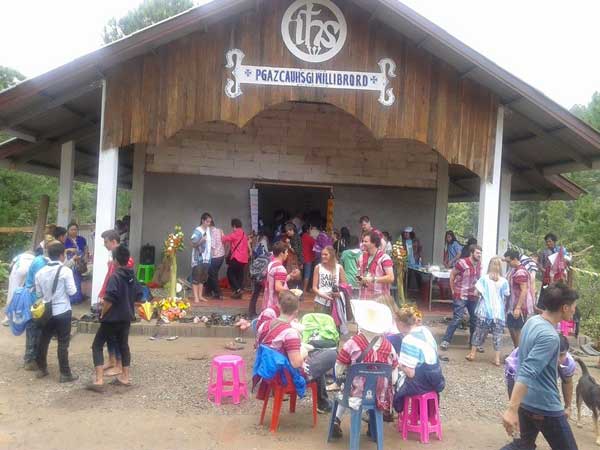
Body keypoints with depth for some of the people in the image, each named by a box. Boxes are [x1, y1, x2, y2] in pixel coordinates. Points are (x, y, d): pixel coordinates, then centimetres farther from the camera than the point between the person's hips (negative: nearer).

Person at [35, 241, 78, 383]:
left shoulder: (40, 272, 3)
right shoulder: (66, 270, -13)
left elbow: (38, 293, 8)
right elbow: (72, 291, -12)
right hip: (62, 311, -5)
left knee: (43, 340, 17)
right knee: (63, 343, 0)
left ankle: (42, 369, 29)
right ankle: (65, 373, 4)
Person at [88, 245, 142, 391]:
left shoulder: (115, 276, -18)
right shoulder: (132, 276, 5)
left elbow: (109, 299, -23)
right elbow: (138, 296, 13)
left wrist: (102, 314, -10)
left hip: (112, 318, -7)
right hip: (126, 317, 7)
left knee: (97, 346, 2)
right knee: (123, 345, 18)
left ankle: (99, 380, -5)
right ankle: (125, 377, 23)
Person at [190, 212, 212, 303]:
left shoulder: (209, 229, 8)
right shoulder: (197, 231, -13)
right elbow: (193, 245, -15)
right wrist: (201, 240, -29)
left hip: (206, 258, 7)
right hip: (198, 259, -7)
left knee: (203, 278, 11)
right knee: (196, 278, -3)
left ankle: (200, 296, 18)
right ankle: (196, 297, -2)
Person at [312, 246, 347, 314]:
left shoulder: (339, 268, 2)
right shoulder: (318, 267, 1)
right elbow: (314, 287, 0)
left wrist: (339, 292, -13)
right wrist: (322, 295, -17)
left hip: (335, 301, 1)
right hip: (320, 302, 0)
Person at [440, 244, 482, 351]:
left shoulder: (479, 264, 3)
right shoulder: (462, 263, -15)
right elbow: (452, 275, -6)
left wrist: (477, 290, 11)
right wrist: (453, 290, -5)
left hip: (473, 296, 6)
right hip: (461, 296, -6)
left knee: (475, 319, 10)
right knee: (457, 319, -9)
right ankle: (446, 341, 0)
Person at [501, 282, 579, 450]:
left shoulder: (532, 321, 1)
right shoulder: (550, 336, -26)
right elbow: (527, 373, -33)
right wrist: (512, 409, -36)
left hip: (525, 401, 8)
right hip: (545, 407, -8)